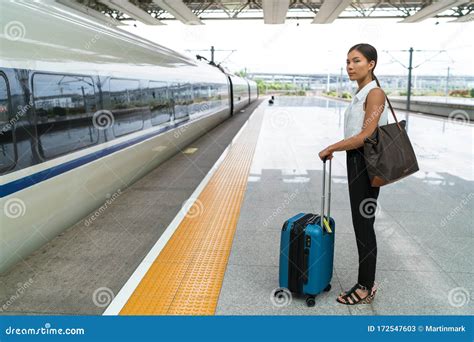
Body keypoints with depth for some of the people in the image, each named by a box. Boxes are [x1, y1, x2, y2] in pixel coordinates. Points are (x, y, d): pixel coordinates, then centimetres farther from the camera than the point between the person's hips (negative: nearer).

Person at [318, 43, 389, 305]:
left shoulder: (374, 92, -14)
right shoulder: (360, 93, 14)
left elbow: (365, 136, -21)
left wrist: (330, 149, -15)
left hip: (365, 164, -10)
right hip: (356, 162, 10)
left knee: (363, 226, -1)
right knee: (362, 224, 14)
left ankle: (366, 288, 13)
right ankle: (366, 283, 26)